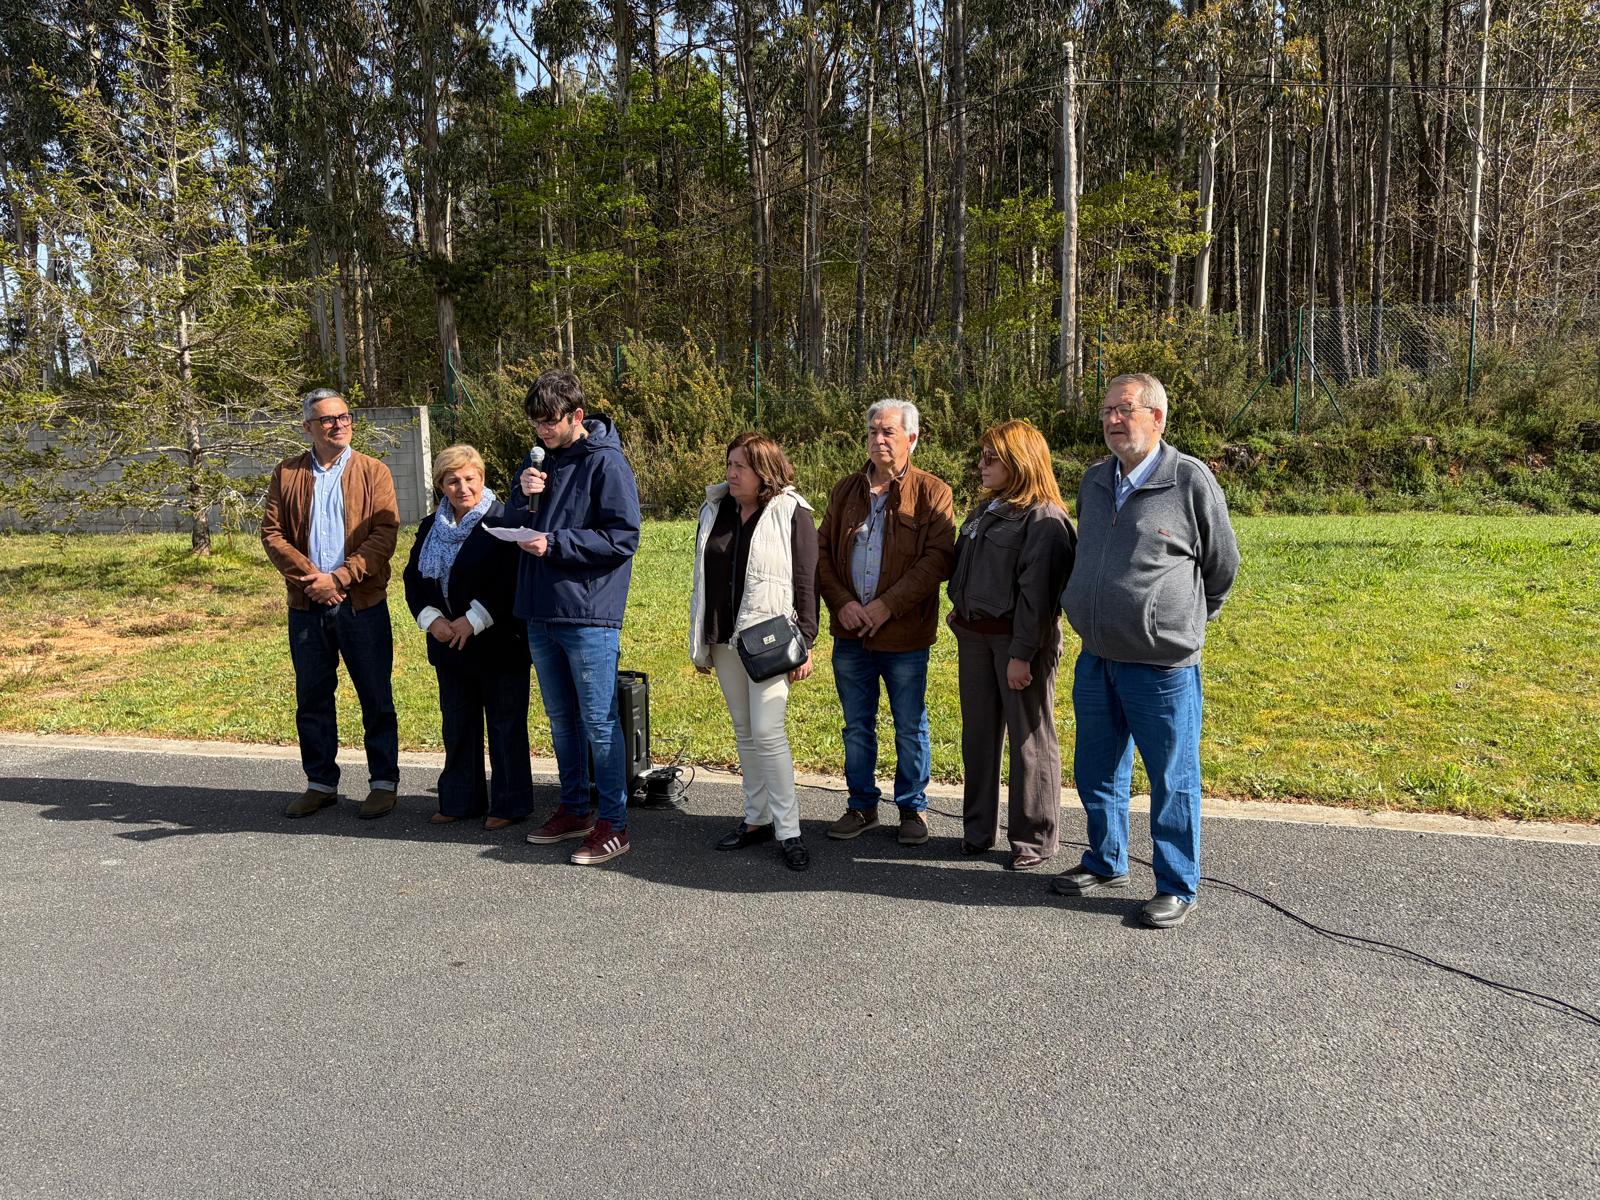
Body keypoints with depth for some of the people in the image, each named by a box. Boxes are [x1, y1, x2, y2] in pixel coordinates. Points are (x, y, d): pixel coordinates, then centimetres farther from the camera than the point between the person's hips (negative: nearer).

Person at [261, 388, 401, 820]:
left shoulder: (373, 472, 1)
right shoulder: (286, 474, 9)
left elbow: (384, 536, -8)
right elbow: (272, 533, 3)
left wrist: (338, 577, -16)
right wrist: (310, 578, -11)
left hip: (362, 603, -3)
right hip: (306, 605, 3)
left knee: (376, 698, 4)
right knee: (312, 698, 11)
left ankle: (383, 781, 15)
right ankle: (321, 783, 23)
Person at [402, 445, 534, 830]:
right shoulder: (431, 527, 10)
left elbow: (514, 581, -19)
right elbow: (413, 578, 10)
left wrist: (474, 620, -20)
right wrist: (431, 619, -6)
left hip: (499, 643, -7)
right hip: (449, 644, 7)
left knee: (505, 726, 4)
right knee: (457, 726, 15)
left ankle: (509, 804, 14)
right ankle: (461, 800, 28)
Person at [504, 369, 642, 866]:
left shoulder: (606, 462, -10)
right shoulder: (537, 461, 12)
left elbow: (624, 537, -15)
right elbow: (511, 529, 13)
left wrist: (556, 543, -18)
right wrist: (523, 496, -7)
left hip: (589, 615, -7)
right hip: (540, 614, 8)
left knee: (599, 722, -1)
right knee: (562, 719, 16)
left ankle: (613, 823, 8)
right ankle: (574, 809, 29)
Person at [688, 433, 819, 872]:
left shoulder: (792, 514, -7)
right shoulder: (714, 511, 10)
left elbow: (806, 584, -7)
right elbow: (703, 579, 15)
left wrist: (804, 644, -11)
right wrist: (700, 642, 15)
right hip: (725, 640, 6)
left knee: (767, 731, -11)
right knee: (744, 731, 13)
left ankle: (788, 830, -1)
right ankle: (757, 819, 24)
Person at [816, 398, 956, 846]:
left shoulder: (932, 493, -5)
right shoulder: (846, 490, 10)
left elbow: (938, 558, -13)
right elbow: (822, 551, 8)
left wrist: (887, 605, -19)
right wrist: (842, 602, -8)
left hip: (905, 635, -4)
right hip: (850, 633, 4)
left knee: (910, 728, 9)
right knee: (857, 727, 14)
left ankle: (913, 808, 25)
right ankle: (862, 806, 29)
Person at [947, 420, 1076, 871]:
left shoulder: (1043, 517, -14)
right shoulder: (984, 509, 14)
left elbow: (1036, 591, -19)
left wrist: (1022, 654, -21)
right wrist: (961, 622, 15)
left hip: (1017, 638, -8)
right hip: (974, 634, 8)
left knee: (1029, 738, 4)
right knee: (978, 734, 14)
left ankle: (1035, 837, 15)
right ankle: (978, 828, 27)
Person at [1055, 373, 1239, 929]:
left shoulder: (1191, 480, -10)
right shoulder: (1094, 482, 8)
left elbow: (1222, 564, 2)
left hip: (1162, 664, -6)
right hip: (1095, 660, 6)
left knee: (1173, 780, 5)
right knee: (1097, 771, 17)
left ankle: (1176, 887, 19)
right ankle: (1106, 862, 35)